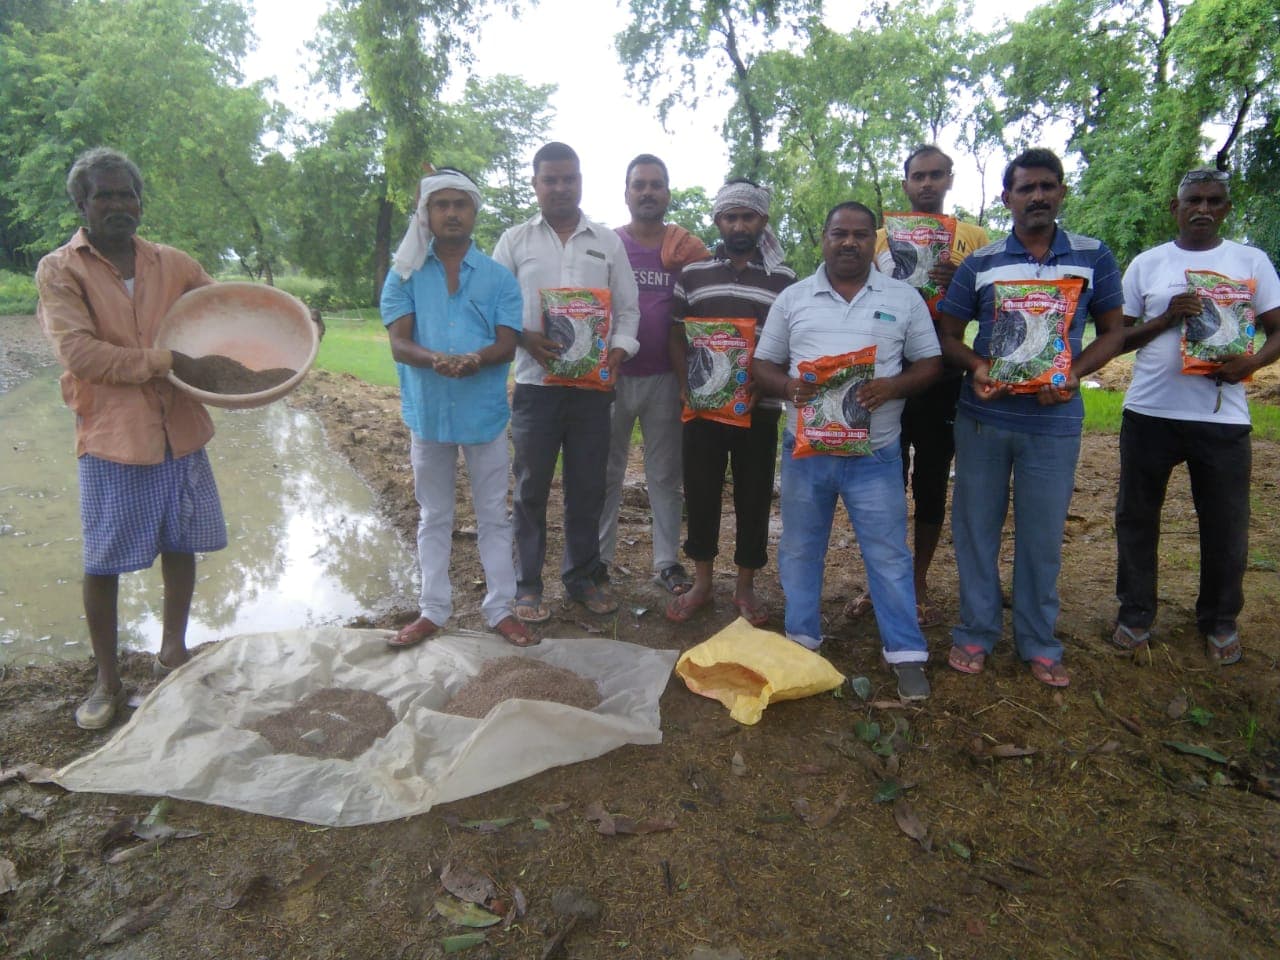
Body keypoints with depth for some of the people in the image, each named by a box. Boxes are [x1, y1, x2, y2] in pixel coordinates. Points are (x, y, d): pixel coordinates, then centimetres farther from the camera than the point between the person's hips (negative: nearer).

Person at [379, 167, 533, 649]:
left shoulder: (498, 276, 2)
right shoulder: (404, 275, 3)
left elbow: (507, 344, -6)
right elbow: (398, 344, -7)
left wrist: (475, 360, -28)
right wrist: (436, 360, -29)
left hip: (485, 412, -1)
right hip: (427, 411, 1)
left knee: (494, 515, 7)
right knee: (434, 518, 12)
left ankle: (500, 608, 18)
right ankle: (433, 610, 23)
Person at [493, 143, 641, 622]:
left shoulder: (608, 242, 11)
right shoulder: (515, 240, 6)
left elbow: (627, 308, 11)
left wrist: (618, 352, -6)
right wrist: (525, 339, -15)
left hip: (593, 385, 2)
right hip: (535, 383, -1)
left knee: (588, 486, 8)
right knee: (531, 487, 4)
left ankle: (583, 575, 24)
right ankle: (527, 584, 17)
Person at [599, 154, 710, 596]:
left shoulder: (689, 249, 3)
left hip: (665, 378, 0)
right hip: (612, 375, 0)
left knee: (665, 473, 9)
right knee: (607, 472, 8)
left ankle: (667, 560, 20)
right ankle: (599, 557, 20)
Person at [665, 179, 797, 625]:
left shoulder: (784, 279, 3)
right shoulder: (692, 273, 6)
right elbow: (676, 335, 8)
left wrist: (762, 387, -12)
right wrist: (685, 385, -5)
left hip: (759, 409, 0)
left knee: (754, 497, 6)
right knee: (700, 493, 7)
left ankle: (746, 587, 23)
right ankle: (701, 583, 24)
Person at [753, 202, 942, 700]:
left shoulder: (904, 298, 5)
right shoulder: (792, 298, 7)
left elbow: (929, 364, 5)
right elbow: (762, 365, 8)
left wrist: (891, 386, -15)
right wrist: (788, 386, -15)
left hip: (875, 454, -1)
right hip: (805, 449, 2)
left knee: (889, 555, 3)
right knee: (800, 550, 11)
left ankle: (906, 654, 15)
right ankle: (800, 644, 27)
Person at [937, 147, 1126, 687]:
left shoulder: (1094, 258, 5)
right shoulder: (979, 263, 3)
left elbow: (1112, 331, 8)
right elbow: (948, 335, 5)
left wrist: (1074, 373, -11)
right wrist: (977, 367, -16)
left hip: (1055, 420, 0)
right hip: (983, 416, 0)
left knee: (1042, 535, 7)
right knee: (976, 526, 7)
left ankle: (1038, 644, 22)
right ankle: (975, 634, 21)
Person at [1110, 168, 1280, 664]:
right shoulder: (1146, 264, 7)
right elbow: (1118, 338, 6)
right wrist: (1166, 318, -11)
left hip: (1222, 415, 0)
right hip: (1149, 412, 1)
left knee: (1226, 525, 6)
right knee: (1136, 516, 8)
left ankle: (1219, 621, 26)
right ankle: (1135, 613, 24)